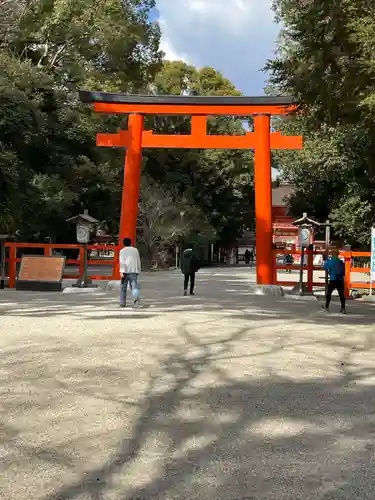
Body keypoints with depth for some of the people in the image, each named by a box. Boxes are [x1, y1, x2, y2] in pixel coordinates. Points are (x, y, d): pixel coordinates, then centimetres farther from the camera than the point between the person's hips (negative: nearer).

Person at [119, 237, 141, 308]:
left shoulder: (122, 251, 5)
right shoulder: (135, 250, 15)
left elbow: (122, 261, -8)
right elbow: (138, 262, 18)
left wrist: (121, 271, -16)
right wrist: (138, 271, 26)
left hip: (125, 271, -1)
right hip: (134, 271, 2)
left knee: (123, 288, 11)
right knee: (134, 287, -7)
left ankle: (122, 303, 16)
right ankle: (136, 298, -34)